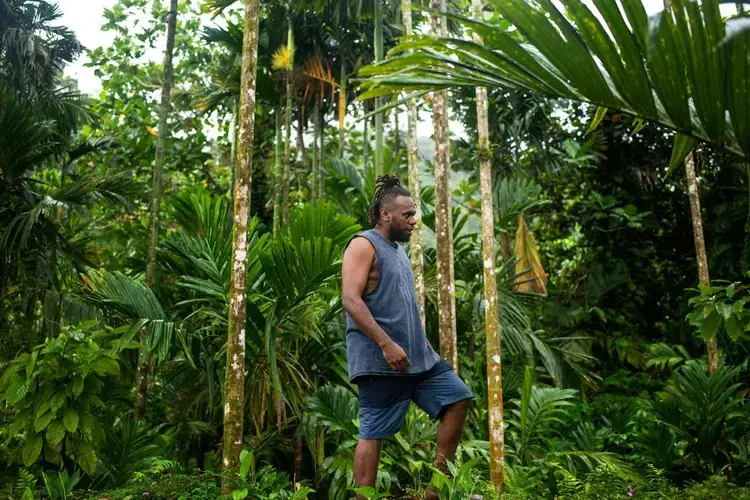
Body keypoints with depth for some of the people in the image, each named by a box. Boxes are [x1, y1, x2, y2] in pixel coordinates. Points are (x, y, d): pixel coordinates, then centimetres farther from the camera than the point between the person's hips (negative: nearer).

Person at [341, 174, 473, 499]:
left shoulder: (398, 250, 19)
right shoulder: (364, 245, -9)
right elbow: (350, 300, -20)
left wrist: (421, 342, 23)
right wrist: (386, 344, -26)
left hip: (417, 354, 9)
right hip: (379, 359, -9)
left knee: (457, 397, 6)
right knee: (373, 432, -5)